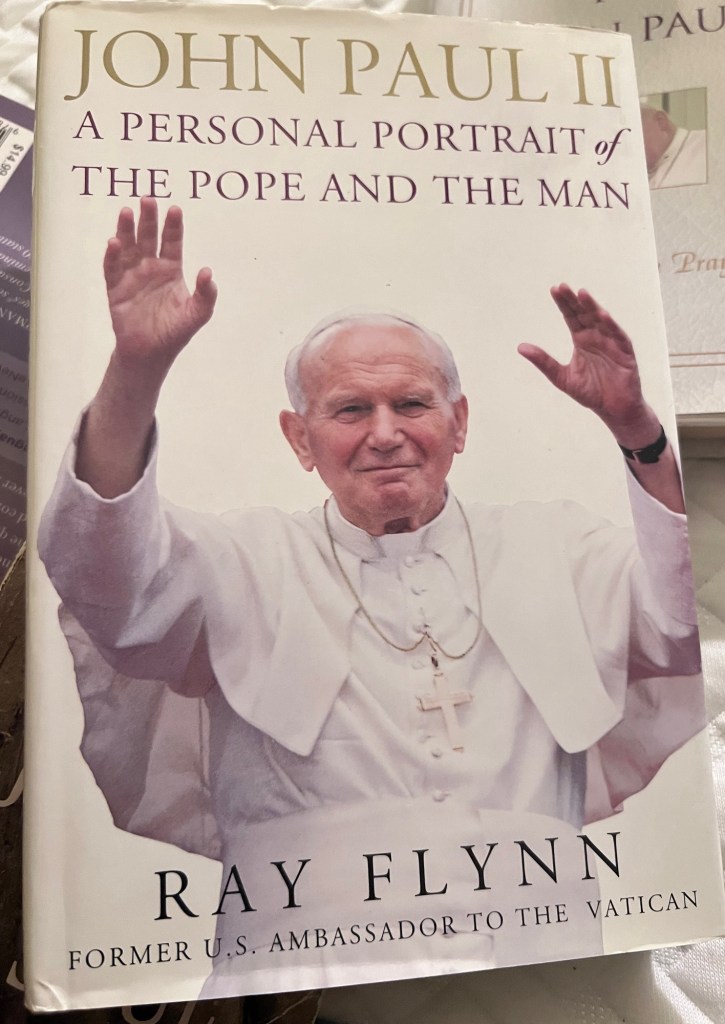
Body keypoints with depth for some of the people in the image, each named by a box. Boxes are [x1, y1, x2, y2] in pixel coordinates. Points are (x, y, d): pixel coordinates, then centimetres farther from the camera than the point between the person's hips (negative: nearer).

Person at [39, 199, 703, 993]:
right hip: (309, 963, -1)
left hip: (539, 960, 3)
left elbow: (684, 628, 2)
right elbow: (109, 583, -7)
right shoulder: (254, 562, 8)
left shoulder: (549, 545, 14)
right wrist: (134, 374, -20)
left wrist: (637, 432, -10)